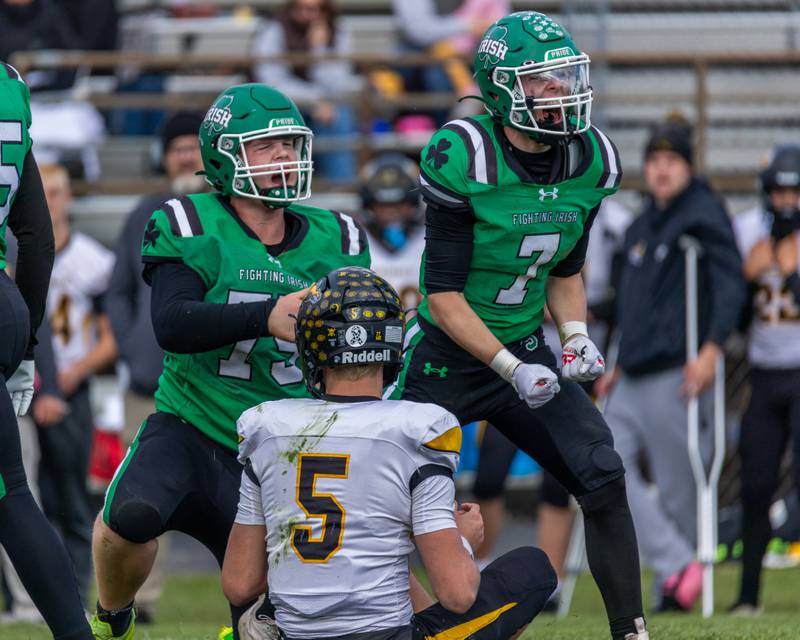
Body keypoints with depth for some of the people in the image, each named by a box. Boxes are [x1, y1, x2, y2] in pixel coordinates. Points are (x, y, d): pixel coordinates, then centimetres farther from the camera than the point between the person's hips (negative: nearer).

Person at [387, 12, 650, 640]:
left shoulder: (591, 161, -3)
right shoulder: (463, 159, -22)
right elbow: (444, 294, -19)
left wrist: (576, 335, -7)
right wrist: (511, 371, -24)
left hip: (525, 349, 5)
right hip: (449, 358, -5)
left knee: (604, 478, -9)